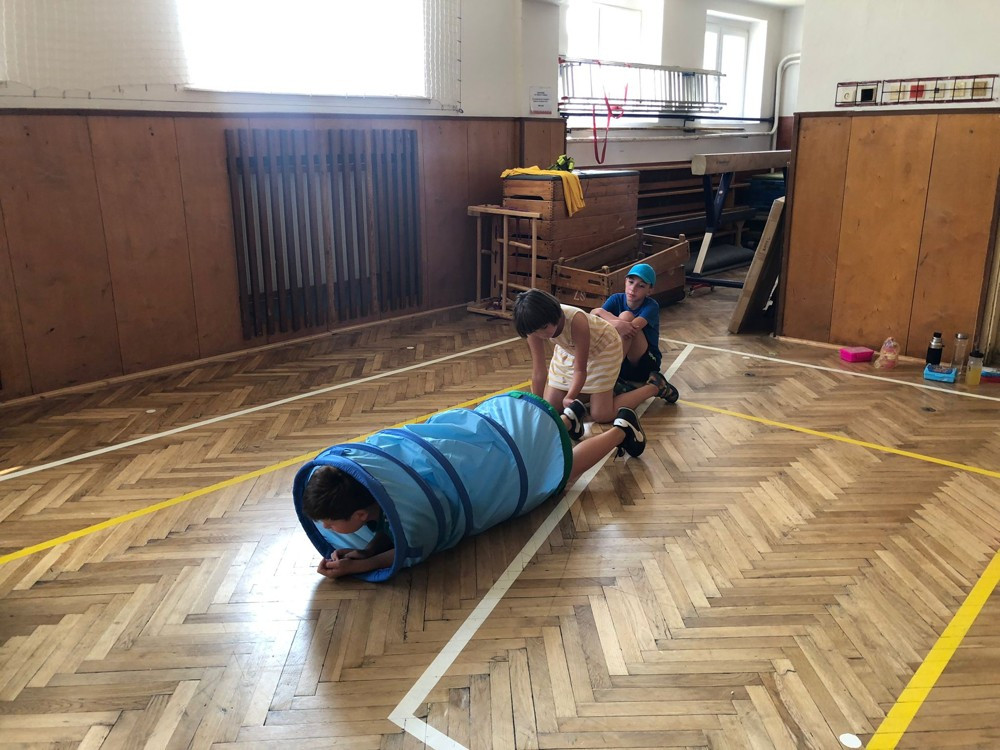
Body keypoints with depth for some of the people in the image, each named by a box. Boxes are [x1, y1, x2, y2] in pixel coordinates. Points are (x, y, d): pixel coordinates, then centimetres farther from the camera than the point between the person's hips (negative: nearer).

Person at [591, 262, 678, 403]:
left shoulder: (651, 306, -13)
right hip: (621, 362, 3)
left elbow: (633, 327, -33)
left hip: (646, 364, -3)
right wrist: (614, 323, -41)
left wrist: (601, 311, -30)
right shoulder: (617, 299, -3)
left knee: (626, 316, -25)